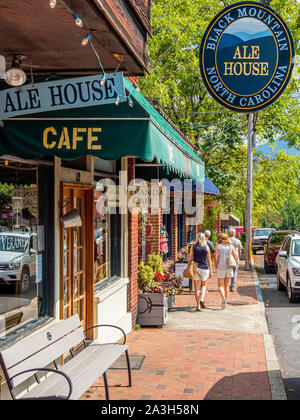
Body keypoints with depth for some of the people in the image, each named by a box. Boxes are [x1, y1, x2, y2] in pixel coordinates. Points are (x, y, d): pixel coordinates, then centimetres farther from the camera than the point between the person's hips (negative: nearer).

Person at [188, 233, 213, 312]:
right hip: (204, 268, 0)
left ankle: (198, 306, 4)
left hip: (195, 268, 0)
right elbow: (209, 260, 1)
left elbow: (190, 258, -3)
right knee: (204, 285, 20)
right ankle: (201, 299, -3)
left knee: (196, 288, 6)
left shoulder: (193, 246, 0)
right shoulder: (206, 247, 0)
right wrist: (211, 271, 6)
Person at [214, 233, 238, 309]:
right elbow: (236, 257, 4)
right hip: (229, 268, 3)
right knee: (226, 286, 14)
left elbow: (216, 258, -10)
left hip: (220, 268, -3)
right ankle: (225, 303, 17)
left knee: (220, 286, 1)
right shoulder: (230, 246, 5)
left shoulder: (218, 246, -3)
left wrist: (215, 266, 5)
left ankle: (223, 297, -26)